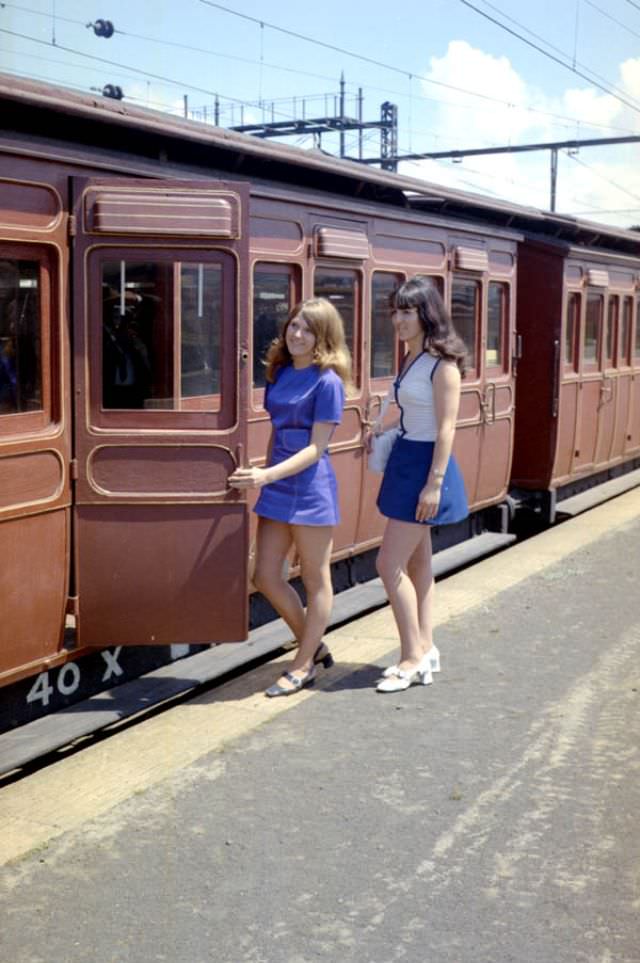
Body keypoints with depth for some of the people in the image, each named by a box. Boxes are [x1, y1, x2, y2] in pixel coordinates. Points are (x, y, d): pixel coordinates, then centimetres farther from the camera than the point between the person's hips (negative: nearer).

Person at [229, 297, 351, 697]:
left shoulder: (327, 382, -12)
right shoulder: (279, 372, 8)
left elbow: (315, 448, -15)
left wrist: (268, 474, -24)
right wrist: (264, 477, 15)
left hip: (310, 488, -8)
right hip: (276, 487, 8)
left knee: (316, 580, 8)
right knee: (266, 577, 10)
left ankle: (303, 665, 21)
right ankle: (314, 645, 28)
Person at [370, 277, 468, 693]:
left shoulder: (442, 362, -14)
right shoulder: (412, 358, 11)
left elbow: (446, 427, -18)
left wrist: (435, 482, -21)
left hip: (425, 465, -9)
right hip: (405, 461, 9)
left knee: (390, 565, -8)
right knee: (417, 564, 14)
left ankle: (413, 658, 4)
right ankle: (425, 651, 23)